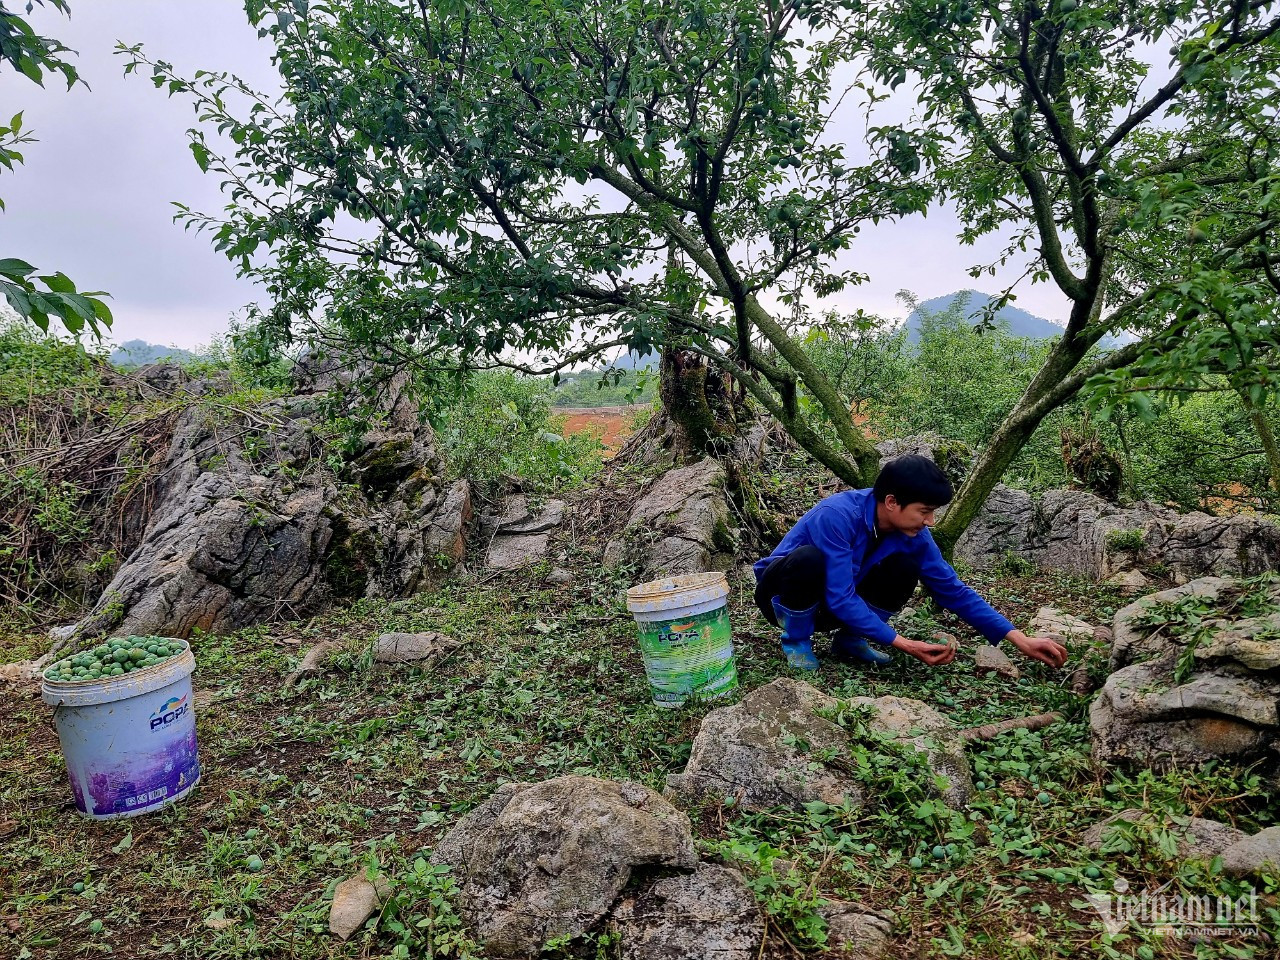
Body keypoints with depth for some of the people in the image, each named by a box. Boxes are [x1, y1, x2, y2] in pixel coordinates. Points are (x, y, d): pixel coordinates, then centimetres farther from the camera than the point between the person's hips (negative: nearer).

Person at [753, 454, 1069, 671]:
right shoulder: (837, 516, -34)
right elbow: (840, 600, -35)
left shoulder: (913, 534, -13)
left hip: (834, 606, 5)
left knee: (905, 568, -18)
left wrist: (1019, 638, -13)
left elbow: (952, 589, -8)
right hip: (784, 595, -5)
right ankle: (795, 641, -12)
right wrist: (904, 645, -36)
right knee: (808, 559, -40)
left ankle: (850, 639, 0)